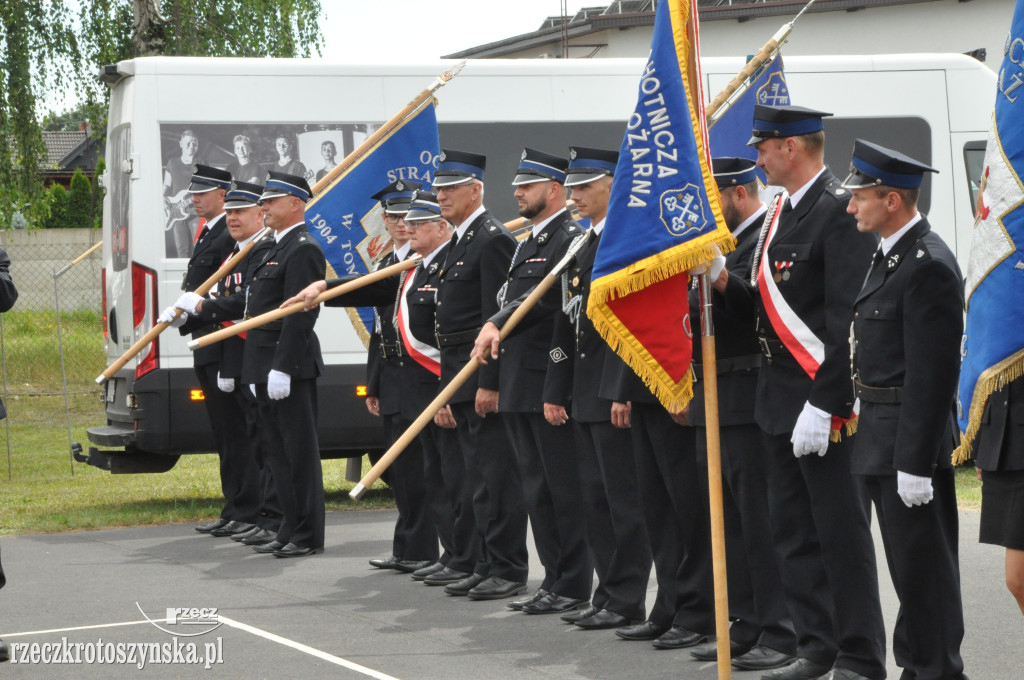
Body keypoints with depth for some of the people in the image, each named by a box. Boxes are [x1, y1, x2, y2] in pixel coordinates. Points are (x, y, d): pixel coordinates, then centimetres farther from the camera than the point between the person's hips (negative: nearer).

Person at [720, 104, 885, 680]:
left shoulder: (842, 211, -15)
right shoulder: (784, 213, 15)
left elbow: (848, 319, -21)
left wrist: (823, 404, -23)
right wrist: (725, 282, 1)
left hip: (826, 401, -10)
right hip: (780, 400, 10)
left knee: (841, 531, -3)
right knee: (793, 530, 13)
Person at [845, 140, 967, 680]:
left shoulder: (928, 266, -18)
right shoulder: (888, 256, 13)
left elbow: (933, 373, -22)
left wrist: (914, 462, -23)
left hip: (911, 441, -10)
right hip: (880, 437, 10)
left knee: (923, 566, -3)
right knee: (909, 565, 16)